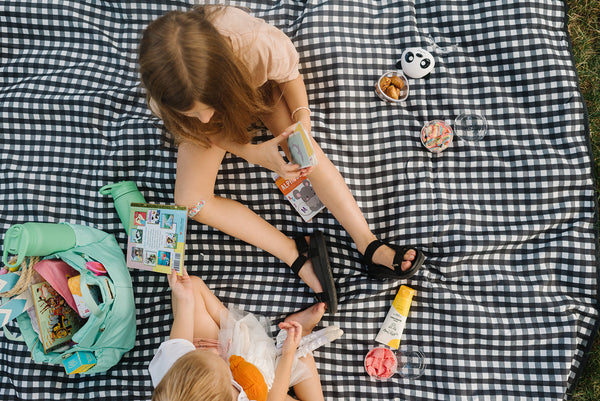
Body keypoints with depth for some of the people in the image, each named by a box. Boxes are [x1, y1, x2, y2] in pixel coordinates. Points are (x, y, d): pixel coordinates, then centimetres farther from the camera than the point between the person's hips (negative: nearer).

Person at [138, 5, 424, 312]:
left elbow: (290, 75, -18)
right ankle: (297, 254, -15)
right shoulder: (165, 100, -40)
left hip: (258, 85, 0)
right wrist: (254, 154, -39)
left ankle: (369, 244, -14)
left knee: (306, 151, -24)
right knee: (190, 201, -18)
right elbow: (207, 131, -21)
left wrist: (302, 120, -33)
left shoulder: (258, 45, -43)